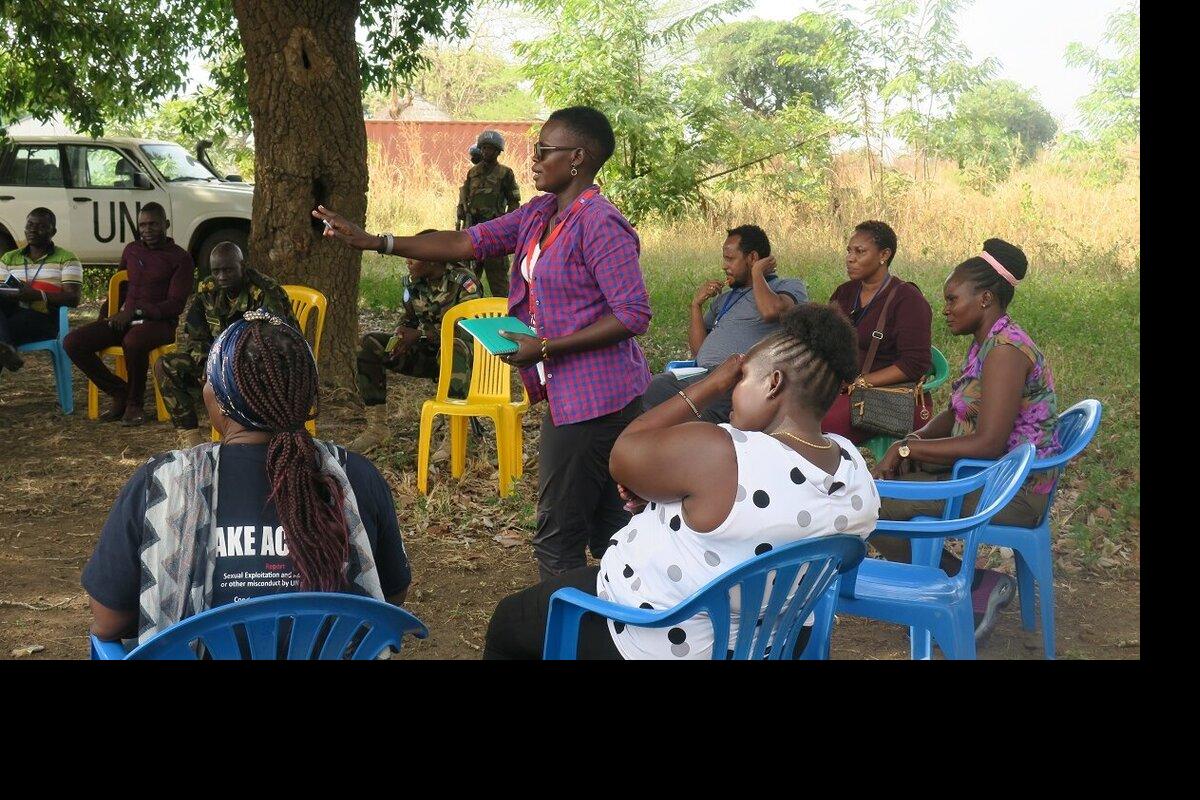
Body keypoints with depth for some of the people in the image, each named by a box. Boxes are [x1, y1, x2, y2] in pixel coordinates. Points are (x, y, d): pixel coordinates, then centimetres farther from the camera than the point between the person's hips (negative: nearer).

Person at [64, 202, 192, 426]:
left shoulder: (180, 258, -1)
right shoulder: (132, 250, 17)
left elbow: (176, 304, -9)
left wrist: (136, 311, -19)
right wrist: (112, 312, 12)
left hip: (159, 322, -6)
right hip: (124, 318, 6)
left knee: (133, 341, -42)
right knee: (72, 342, -15)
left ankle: (135, 403, -18)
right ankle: (119, 393, -4)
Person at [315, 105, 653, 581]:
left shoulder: (600, 224, -17)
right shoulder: (540, 214, 10)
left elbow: (634, 314, -20)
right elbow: (466, 243, 9)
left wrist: (546, 348, -20)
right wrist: (372, 242, 3)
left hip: (593, 398, -9)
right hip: (567, 395, 9)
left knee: (557, 539, -2)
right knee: (605, 527, 18)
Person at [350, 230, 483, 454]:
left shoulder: (463, 282, -18)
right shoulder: (414, 282, 2)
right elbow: (408, 318, 13)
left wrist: (419, 334, -29)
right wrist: (401, 337, -13)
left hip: (462, 355, -7)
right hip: (426, 352, 7)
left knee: (453, 347, -43)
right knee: (370, 343, -8)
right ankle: (377, 427, -7)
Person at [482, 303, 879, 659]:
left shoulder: (719, 454, -34)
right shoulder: (856, 470, -10)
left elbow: (623, 455, -17)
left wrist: (712, 384, -13)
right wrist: (662, 487, -1)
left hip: (660, 643, -7)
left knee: (507, 620, 20)